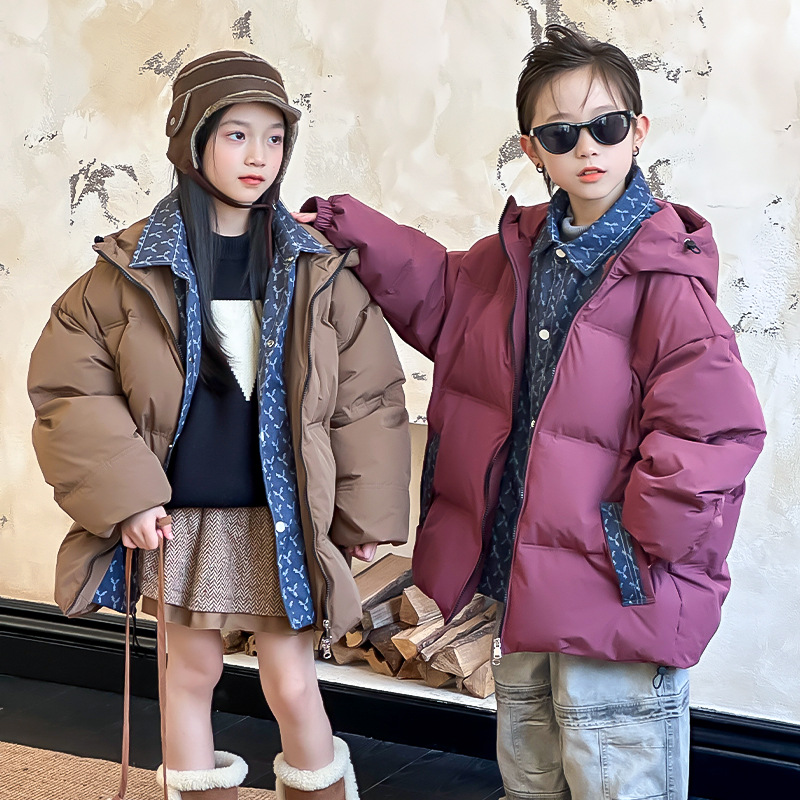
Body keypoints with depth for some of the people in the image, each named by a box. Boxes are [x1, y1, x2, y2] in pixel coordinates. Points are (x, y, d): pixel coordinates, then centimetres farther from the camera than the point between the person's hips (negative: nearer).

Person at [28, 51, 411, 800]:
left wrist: (364, 514, 1)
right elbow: (67, 382, -2)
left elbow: (366, 397, 2)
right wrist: (124, 494, -10)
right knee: (192, 673, 13)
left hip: (284, 522, 0)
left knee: (291, 686, 4)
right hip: (180, 519, 0)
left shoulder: (316, 271, -1)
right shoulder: (133, 267, -3)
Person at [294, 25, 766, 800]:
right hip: (520, 586, 8)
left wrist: (636, 546, -17)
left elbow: (716, 432, -23)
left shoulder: (665, 278, -18)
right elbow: (440, 295, 23)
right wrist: (357, 235, 12)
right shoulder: (518, 255, 5)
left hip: (615, 603, -7)